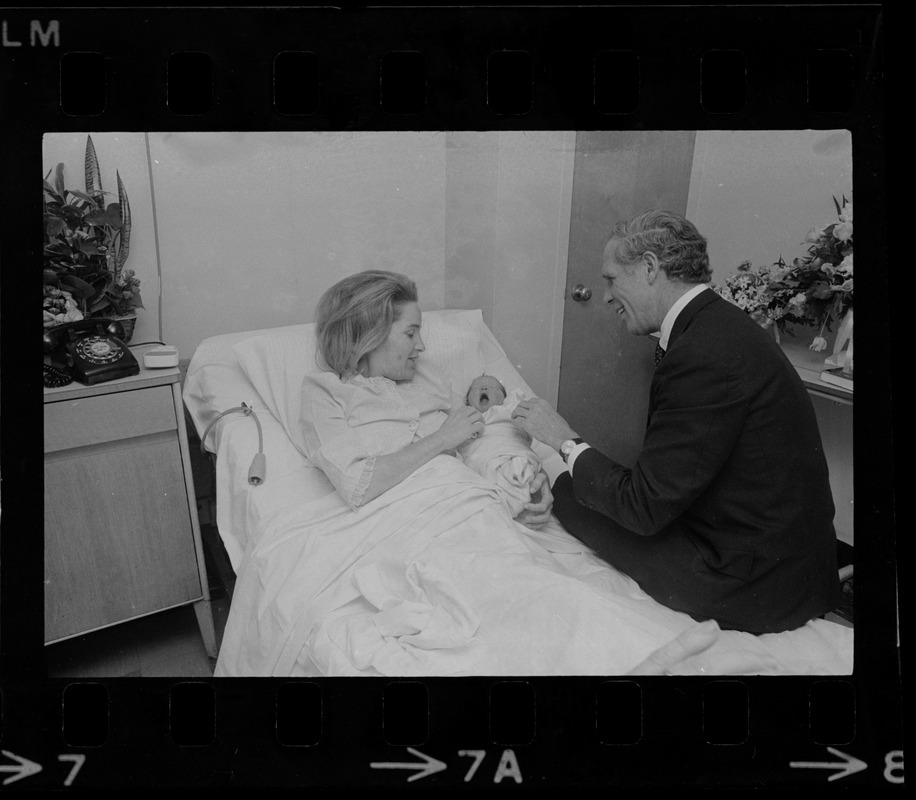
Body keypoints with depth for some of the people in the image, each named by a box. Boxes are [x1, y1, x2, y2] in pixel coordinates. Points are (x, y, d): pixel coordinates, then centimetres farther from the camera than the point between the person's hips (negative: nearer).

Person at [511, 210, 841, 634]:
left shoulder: (703, 356, -26)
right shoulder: (719, 324, 6)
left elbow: (645, 507, -21)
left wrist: (566, 441, -9)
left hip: (754, 590, -9)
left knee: (569, 492, -4)